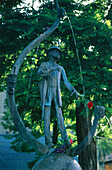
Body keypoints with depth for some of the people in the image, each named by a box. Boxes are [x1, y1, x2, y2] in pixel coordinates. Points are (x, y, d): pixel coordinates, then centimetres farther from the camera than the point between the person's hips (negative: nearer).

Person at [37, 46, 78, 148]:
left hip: (57, 94, 3)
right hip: (47, 93, -3)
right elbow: (39, 73, -11)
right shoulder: (44, 65, 10)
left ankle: (65, 139, -11)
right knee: (47, 117, -6)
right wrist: (52, 69, -21)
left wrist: (73, 90, -3)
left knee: (60, 116, -5)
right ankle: (48, 141, -8)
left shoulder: (60, 68, 21)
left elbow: (66, 81, 13)